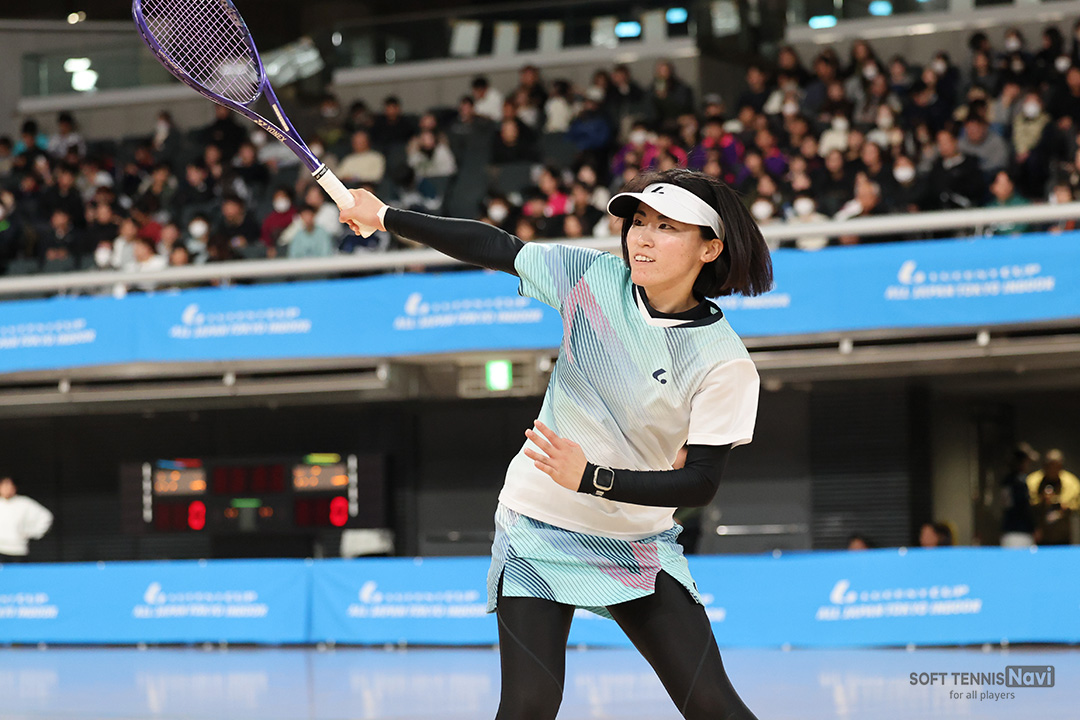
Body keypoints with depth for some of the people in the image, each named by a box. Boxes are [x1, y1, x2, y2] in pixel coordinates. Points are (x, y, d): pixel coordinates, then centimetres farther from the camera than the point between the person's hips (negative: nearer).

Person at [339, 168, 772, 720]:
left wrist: (590, 477, -29)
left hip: (640, 546, -1)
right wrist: (385, 216, 11)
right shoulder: (592, 277, -8)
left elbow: (701, 483, -17)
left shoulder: (725, 364, -16)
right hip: (540, 529, 1)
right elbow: (495, 248, 4)